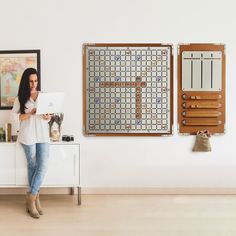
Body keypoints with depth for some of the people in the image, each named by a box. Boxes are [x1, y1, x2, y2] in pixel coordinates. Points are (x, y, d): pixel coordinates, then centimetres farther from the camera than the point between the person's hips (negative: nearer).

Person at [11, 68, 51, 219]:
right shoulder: (21, 98, 2)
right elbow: (14, 116, -4)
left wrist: (48, 117, -9)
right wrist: (30, 114, -16)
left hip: (43, 135, 2)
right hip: (28, 136, -2)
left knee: (43, 166, -9)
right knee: (32, 166, 3)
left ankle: (31, 198, 0)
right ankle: (35, 198, 13)